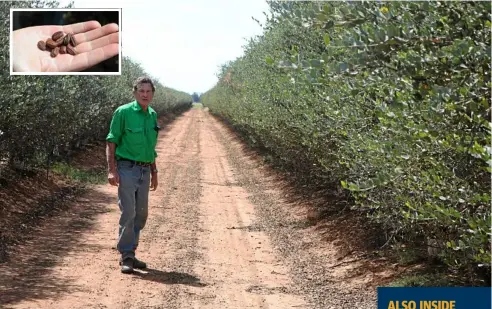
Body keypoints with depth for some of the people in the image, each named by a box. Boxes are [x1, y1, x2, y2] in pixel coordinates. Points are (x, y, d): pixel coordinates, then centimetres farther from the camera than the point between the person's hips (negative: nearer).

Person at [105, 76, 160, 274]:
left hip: (144, 171, 7)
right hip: (127, 169, -7)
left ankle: (130, 253, 20)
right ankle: (126, 257, -3)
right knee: (128, 213, -11)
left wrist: (154, 172, 19)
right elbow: (111, 142, -9)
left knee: (141, 214, 9)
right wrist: (111, 170, -17)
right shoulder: (124, 112, -8)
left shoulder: (152, 115, 11)